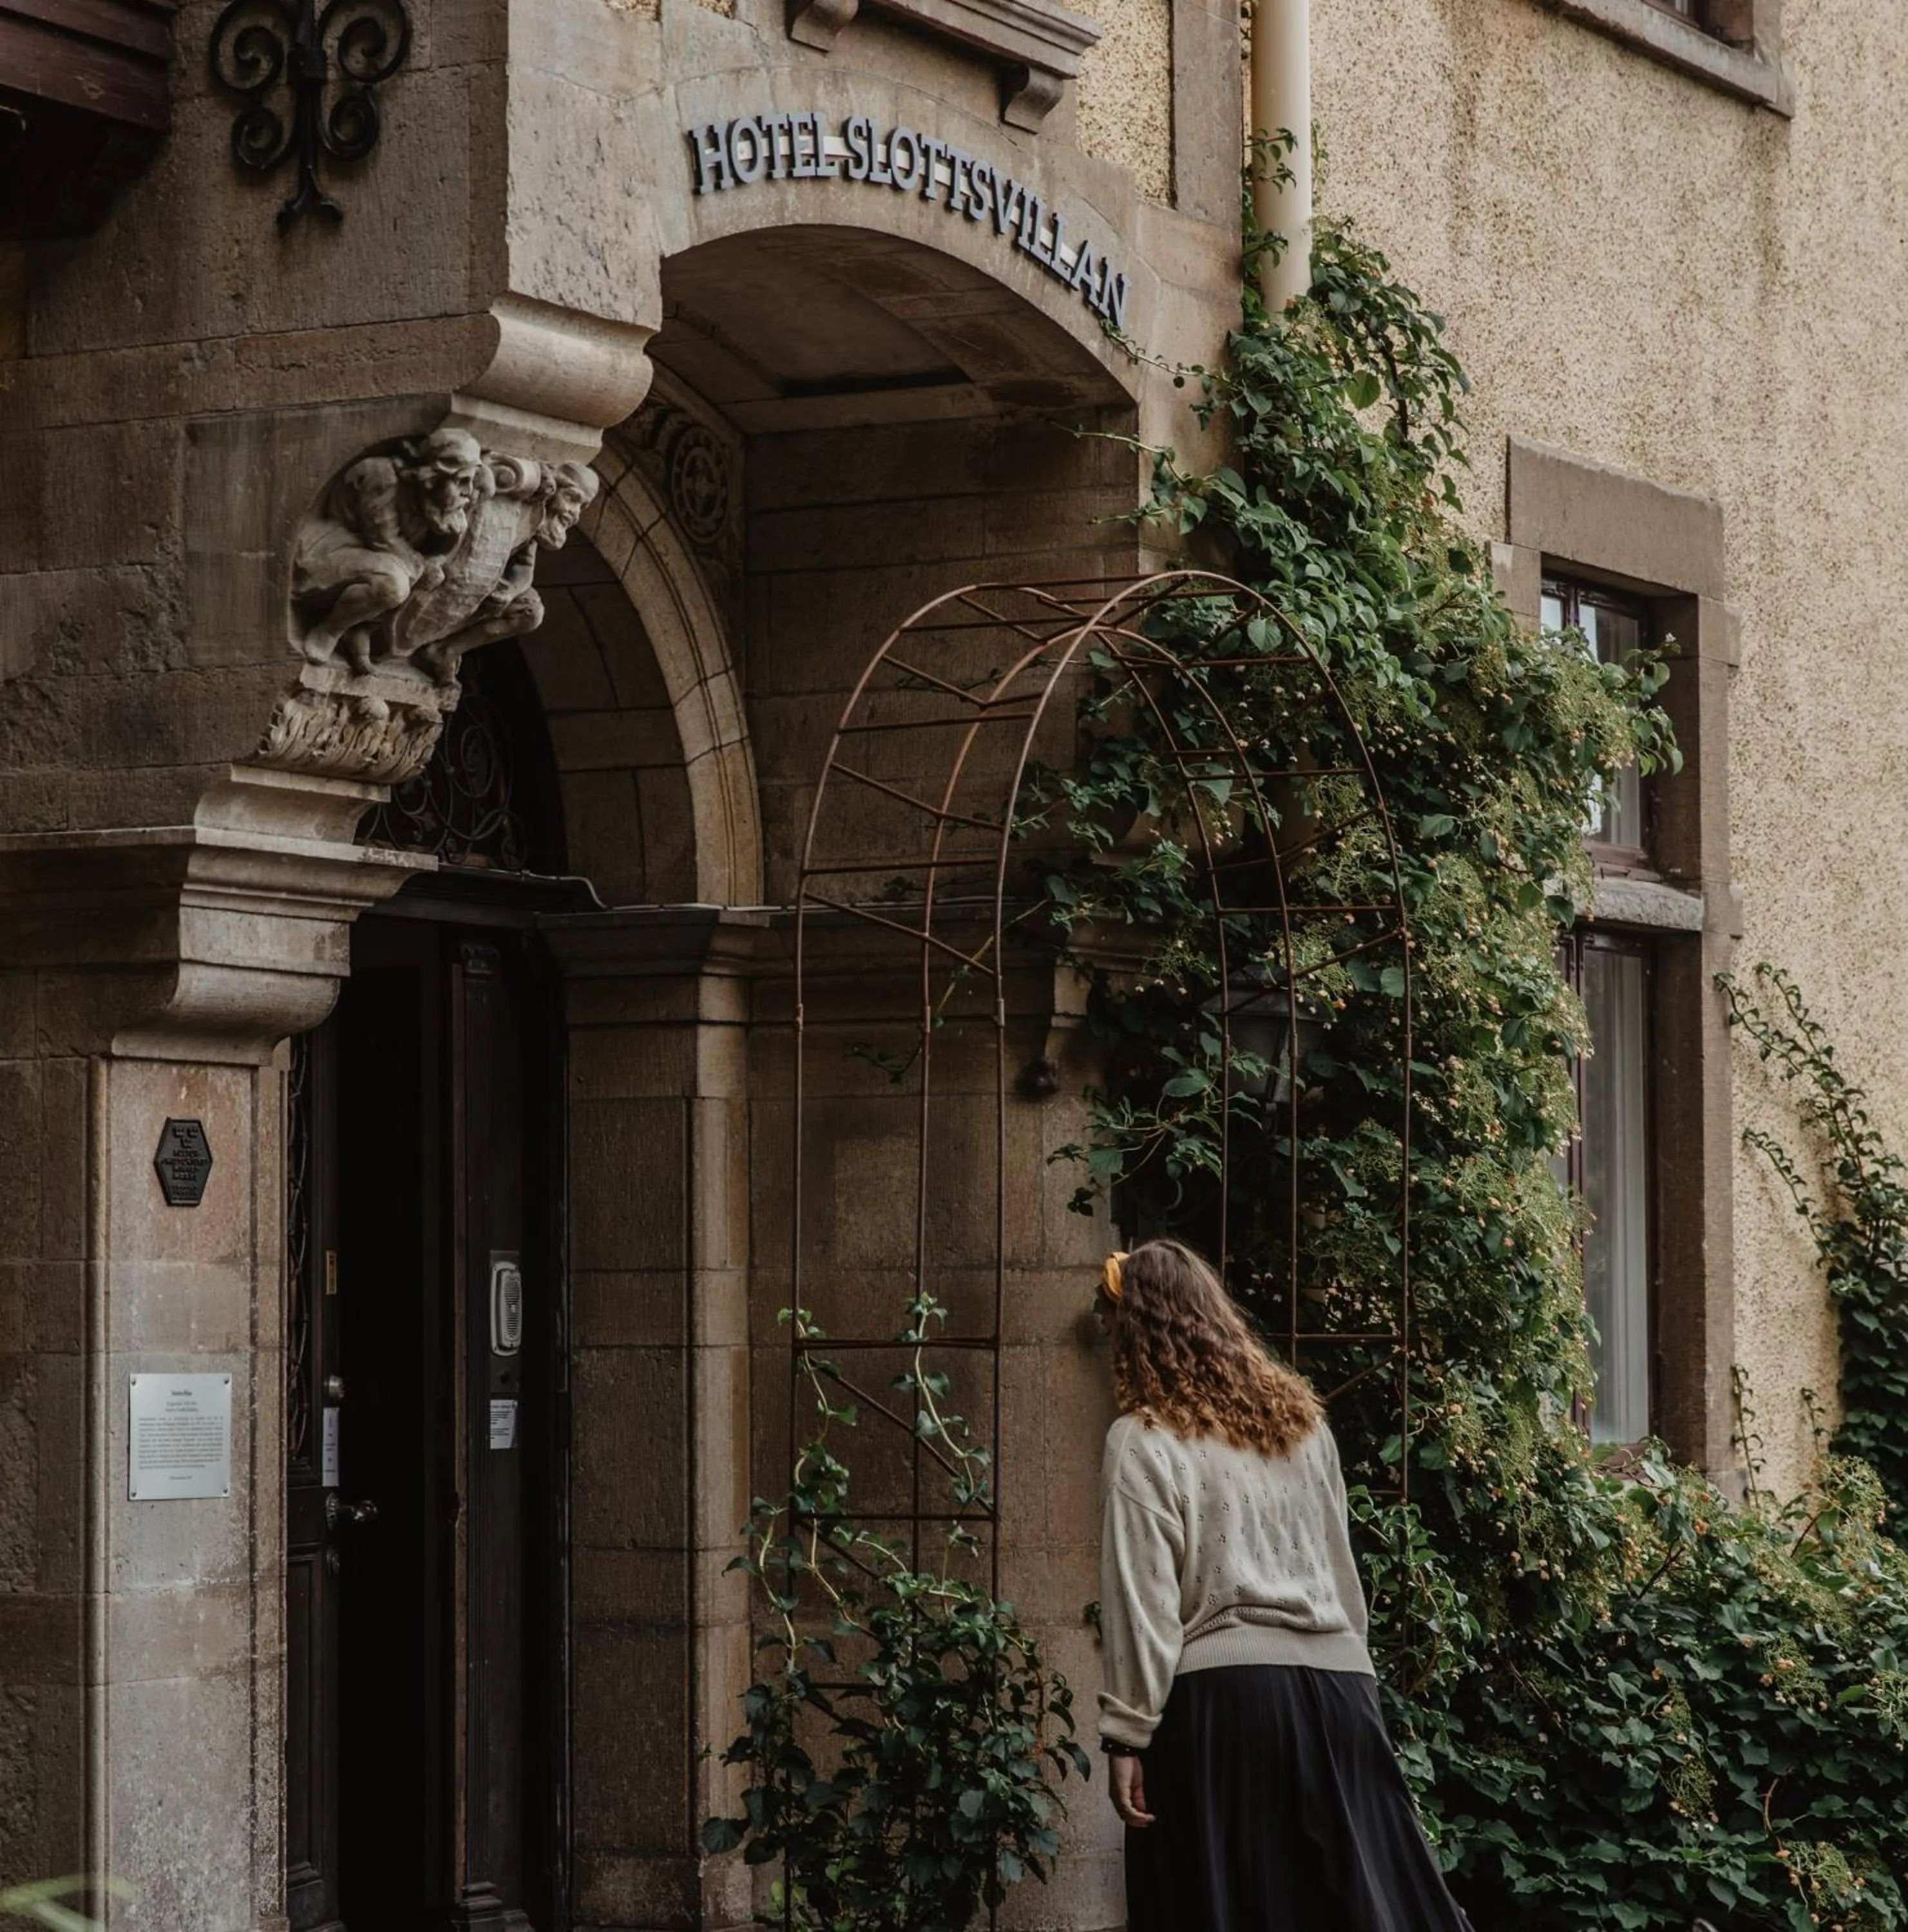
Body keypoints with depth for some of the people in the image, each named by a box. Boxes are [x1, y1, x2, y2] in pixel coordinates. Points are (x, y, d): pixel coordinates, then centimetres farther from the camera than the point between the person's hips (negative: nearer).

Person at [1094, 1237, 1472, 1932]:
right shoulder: (1302, 1418, 14)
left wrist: (1127, 1733, -6)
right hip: (1335, 1683, 5)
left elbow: (1143, 1600, -8)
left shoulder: (1144, 1441, -3)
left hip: (1218, 1698, -5)